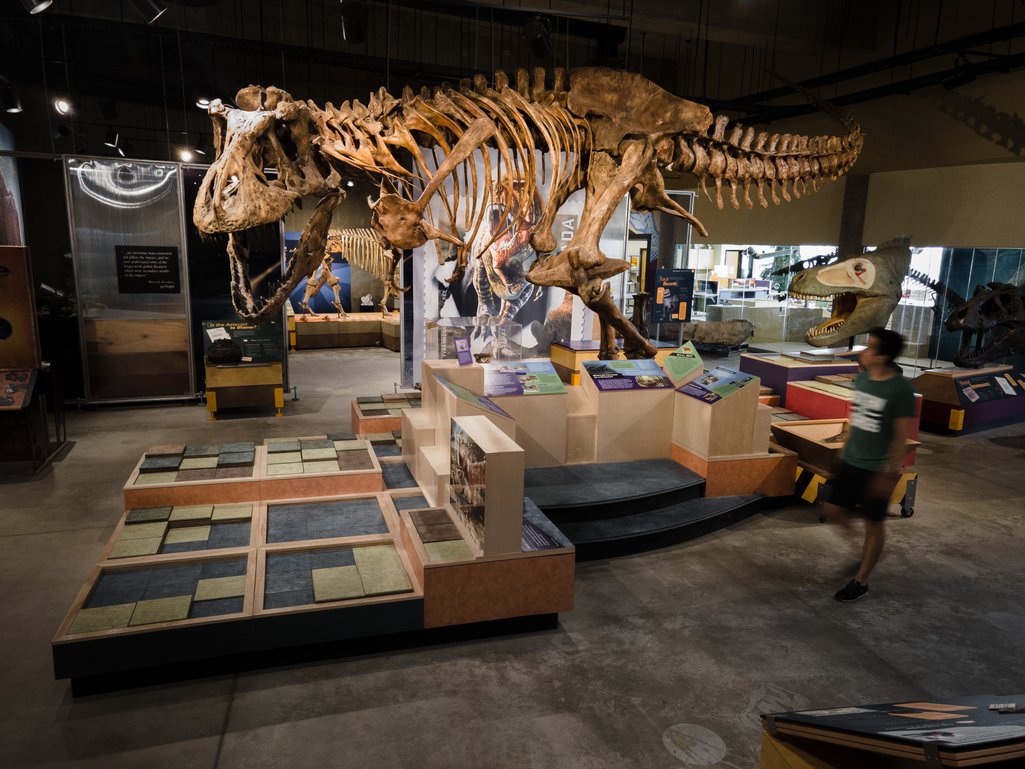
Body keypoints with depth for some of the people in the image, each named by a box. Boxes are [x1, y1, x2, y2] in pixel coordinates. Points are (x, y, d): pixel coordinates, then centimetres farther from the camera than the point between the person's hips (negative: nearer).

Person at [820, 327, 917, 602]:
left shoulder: (901, 389, -18)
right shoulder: (862, 378, 1)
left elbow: (902, 435, -15)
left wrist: (888, 473, -17)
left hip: (878, 469, -6)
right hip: (851, 462, 6)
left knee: (873, 525, 7)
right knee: (832, 510, 10)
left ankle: (861, 582, 21)